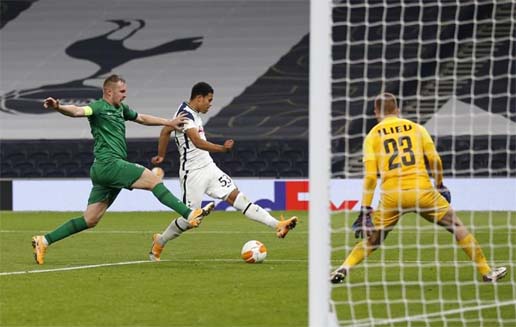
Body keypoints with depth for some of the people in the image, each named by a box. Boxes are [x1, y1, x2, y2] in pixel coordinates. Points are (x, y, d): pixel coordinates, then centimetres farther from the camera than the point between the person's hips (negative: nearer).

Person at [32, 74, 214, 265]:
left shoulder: (120, 109, 23)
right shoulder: (99, 107, -5)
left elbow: (141, 118, 37)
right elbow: (77, 111, -22)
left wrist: (168, 122, 32)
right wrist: (58, 107, -42)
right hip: (108, 163, -9)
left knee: (90, 220, 6)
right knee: (153, 179, -10)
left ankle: (44, 241, 7)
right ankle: (189, 216, -12)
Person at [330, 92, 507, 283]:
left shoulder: (373, 136, 8)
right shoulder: (416, 128, 12)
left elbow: (370, 176, -1)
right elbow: (434, 160, 4)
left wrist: (365, 209, -1)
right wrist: (440, 186, 20)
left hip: (391, 195, 0)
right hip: (422, 190, 0)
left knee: (372, 240, 16)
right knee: (456, 226, 10)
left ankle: (344, 269, -3)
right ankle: (486, 272, 8)